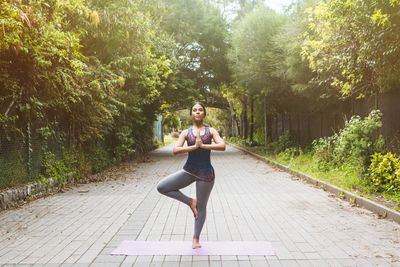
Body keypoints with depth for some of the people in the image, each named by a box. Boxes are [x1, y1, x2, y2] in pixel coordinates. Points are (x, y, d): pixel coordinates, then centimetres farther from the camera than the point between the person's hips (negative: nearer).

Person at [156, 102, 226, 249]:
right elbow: (175, 150, -11)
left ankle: (196, 238, 26)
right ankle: (190, 201, 5)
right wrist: (194, 146, -19)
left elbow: (222, 146, -15)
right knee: (161, 187, -10)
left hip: (206, 172, -2)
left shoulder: (211, 131, 1)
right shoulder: (186, 132, 2)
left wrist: (202, 145, -20)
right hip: (189, 170, 2)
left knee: (201, 207, 8)